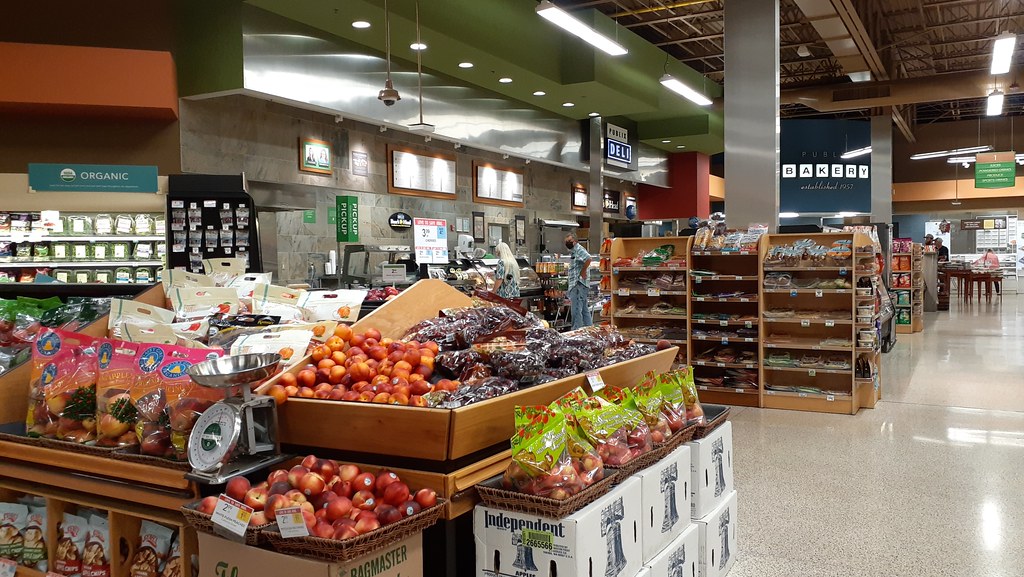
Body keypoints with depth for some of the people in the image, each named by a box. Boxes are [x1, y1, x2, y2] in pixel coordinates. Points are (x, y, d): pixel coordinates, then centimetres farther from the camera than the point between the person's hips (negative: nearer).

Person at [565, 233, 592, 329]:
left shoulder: (579, 249, -9)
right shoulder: (572, 252, 23)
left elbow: (588, 258, -29)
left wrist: (583, 271, -19)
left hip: (579, 284, -11)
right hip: (574, 284, 11)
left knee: (576, 311, -11)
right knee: (584, 310, 13)